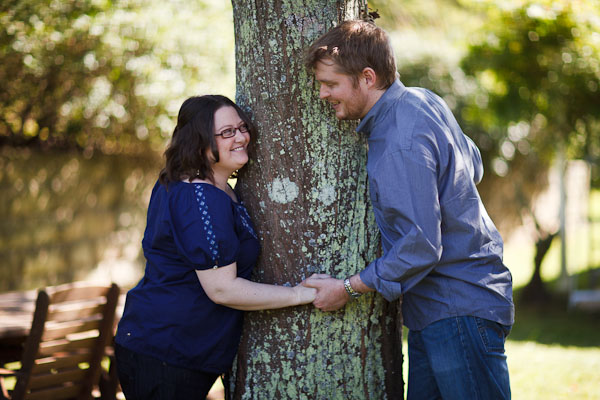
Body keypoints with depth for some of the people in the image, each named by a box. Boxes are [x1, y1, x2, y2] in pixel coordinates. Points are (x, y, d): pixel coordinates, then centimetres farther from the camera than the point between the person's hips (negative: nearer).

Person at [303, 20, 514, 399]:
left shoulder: (400, 145, -22)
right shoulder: (424, 100, 8)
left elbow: (420, 248, -25)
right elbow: (474, 166, 22)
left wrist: (348, 287, -16)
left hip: (460, 310, -10)